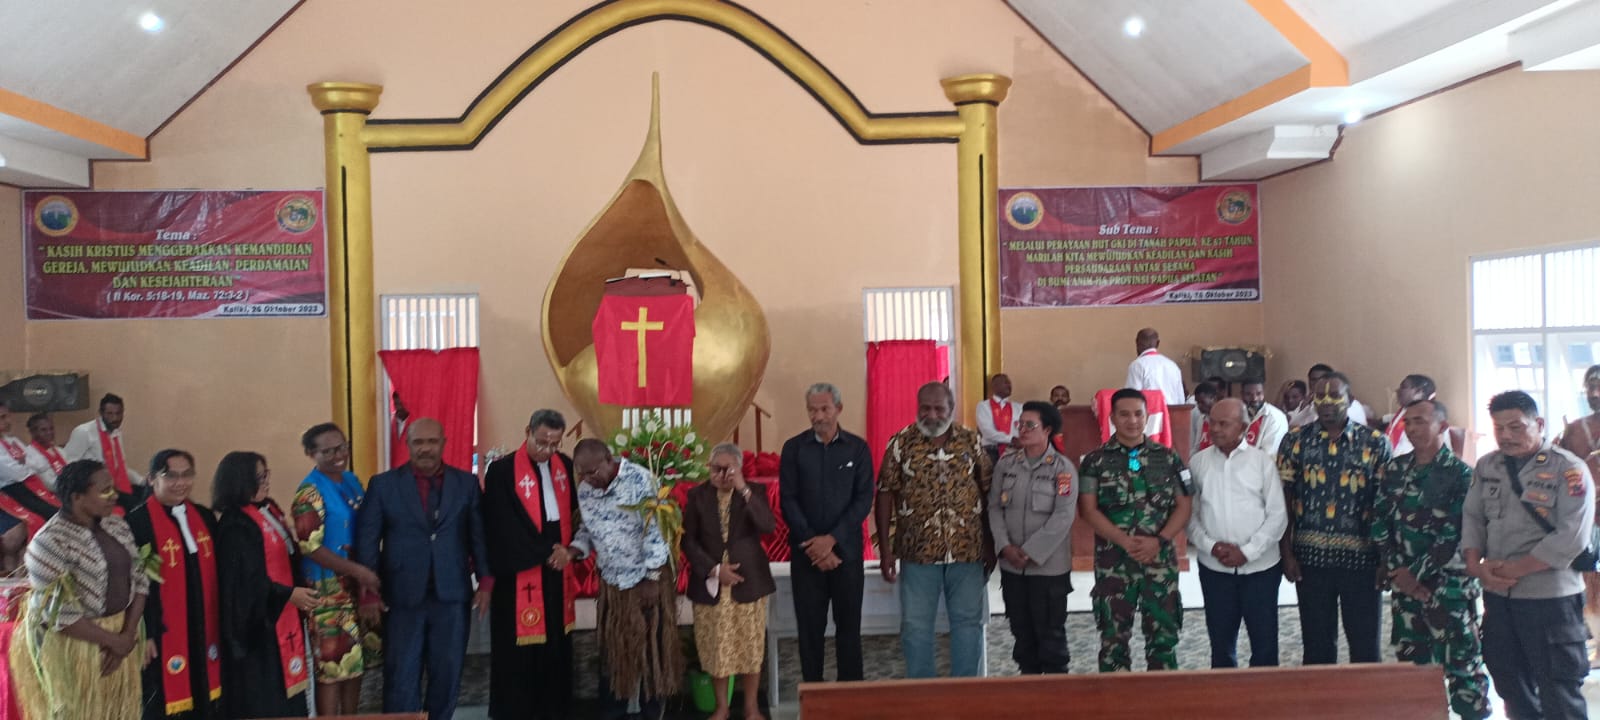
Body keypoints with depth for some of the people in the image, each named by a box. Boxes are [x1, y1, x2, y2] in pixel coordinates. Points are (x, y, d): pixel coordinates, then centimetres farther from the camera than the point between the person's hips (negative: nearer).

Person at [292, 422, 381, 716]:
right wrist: (358, 570, -19)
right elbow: (310, 547, -18)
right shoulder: (309, 493, -13)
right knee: (332, 666, -3)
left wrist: (365, 577, 1)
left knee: (356, 660, 13)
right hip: (328, 591, -7)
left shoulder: (352, 481, 8)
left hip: (357, 587, 7)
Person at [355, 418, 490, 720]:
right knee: (401, 680, 2)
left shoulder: (467, 483, 6)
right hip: (402, 597, -1)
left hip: (452, 596, 1)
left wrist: (485, 582, -2)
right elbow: (367, 540, 1)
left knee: (447, 675, 8)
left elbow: (479, 535, 5)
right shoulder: (383, 484, 2)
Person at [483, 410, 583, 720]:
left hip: (557, 570, 5)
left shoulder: (565, 465, 6)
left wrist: (570, 549, 2)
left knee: (556, 645, 11)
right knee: (520, 650, 0)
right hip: (520, 572, -5)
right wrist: (544, 554, -12)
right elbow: (503, 527, -15)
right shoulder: (502, 470, -12)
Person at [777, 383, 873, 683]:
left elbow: (864, 500, -4)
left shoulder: (858, 448, 1)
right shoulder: (793, 448, 2)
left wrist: (831, 539, -13)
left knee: (849, 625, 5)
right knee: (809, 627, 5)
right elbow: (788, 501, -2)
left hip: (847, 549, 0)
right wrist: (814, 545, -10)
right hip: (806, 553, 0)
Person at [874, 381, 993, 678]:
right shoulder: (900, 443, -1)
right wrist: (885, 549, -6)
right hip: (917, 552, -1)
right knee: (915, 626, 5)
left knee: (968, 622, 8)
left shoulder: (971, 441, 3)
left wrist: (990, 545, 3)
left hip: (968, 551, 1)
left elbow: (987, 493, 6)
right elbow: (885, 494, -2)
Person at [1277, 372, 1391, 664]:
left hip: (1362, 558, -1)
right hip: (1311, 558, 1)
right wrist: (1287, 553, -3)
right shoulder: (1295, 442, 2)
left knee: (1365, 646, 7)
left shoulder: (1375, 443, 0)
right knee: (1317, 644, 10)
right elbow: (1283, 501, 2)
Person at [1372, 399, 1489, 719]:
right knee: (1411, 664, 12)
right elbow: (1379, 522, 5)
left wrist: (1416, 572, -13)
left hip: (1449, 586, -5)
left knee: (1461, 665, -2)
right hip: (1405, 585, 5)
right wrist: (1396, 570, -5)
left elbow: (1455, 534, -13)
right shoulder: (1394, 469, 8)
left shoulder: (1460, 474, -7)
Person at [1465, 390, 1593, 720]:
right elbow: (1472, 517, 9)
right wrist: (1475, 565, -7)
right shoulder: (1487, 466, 8)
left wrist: (1515, 569, -17)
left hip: (1549, 596, -6)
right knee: (1509, 681, 18)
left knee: (1558, 692, 3)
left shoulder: (1568, 470, -11)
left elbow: (1571, 538, -19)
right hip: (1497, 595, 6)